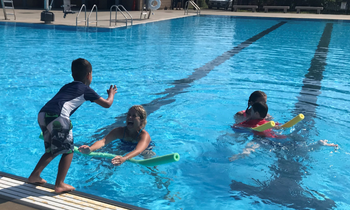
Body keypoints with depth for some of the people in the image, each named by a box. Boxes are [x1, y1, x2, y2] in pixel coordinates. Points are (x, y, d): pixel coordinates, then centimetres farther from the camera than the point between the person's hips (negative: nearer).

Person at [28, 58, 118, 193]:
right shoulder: (86, 89, 16)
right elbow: (107, 104, 21)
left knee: (52, 150, 24)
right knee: (68, 151, 8)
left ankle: (34, 175, 24)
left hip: (42, 114, 7)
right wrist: (111, 94, 42)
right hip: (58, 116, -7)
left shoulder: (66, 87, 33)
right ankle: (59, 185, 7)